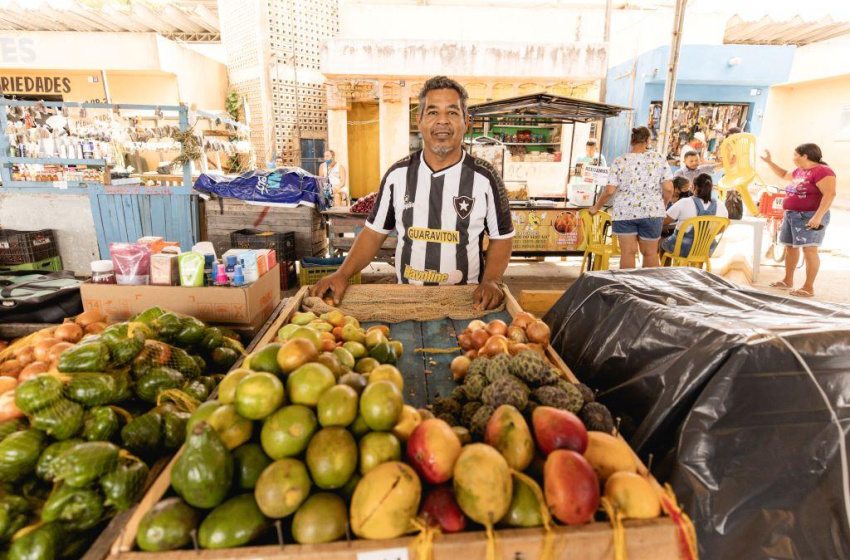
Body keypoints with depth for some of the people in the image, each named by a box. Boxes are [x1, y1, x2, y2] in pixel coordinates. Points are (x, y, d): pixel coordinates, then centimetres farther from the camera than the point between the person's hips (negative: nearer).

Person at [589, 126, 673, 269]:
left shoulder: (619, 161, -1)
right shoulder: (659, 158, 1)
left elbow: (609, 191, -6)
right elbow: (668, 188, -4)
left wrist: (596, 207, 9)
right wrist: (663, 206, 14)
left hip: (625, 211, 0)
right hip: (651, 211, 1)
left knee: (628, 252, 3)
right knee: (650, 253, 11)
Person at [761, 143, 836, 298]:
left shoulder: (822, 171, -14)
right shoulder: (799, 171, 14)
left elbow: (829, 194, -21)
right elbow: (784, 175, 37)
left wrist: (818, 216, -28)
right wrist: (769, 162, 31)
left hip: (809, 217, -10)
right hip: (791, 215, 10)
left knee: (809, 250, -10)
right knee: (790, 247, 14)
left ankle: (809, 288, -9)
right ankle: (788, 281, 25)